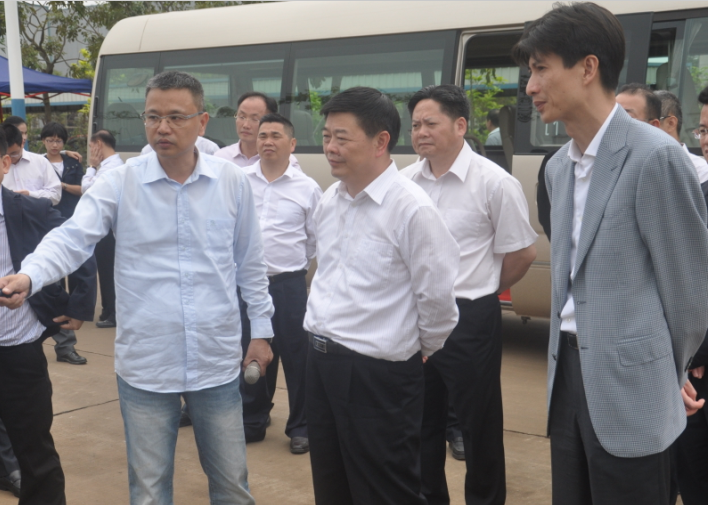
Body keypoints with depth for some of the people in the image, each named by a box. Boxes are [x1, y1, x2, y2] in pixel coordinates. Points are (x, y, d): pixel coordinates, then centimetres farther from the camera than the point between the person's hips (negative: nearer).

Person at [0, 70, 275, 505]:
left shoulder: (233, 184, 0)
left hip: (218, 363, 1)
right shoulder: (120, 184, -5)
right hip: (145, 366, -1)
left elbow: (250, 263, 8)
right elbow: (73, 238, -15)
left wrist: (261, 329, 11)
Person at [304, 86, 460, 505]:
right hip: (322, 360, 8)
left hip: (379, 374, -8)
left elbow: (436, 295, -14)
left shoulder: (411, 208, -20)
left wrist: (422, 350, -1)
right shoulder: (329, 200, 6)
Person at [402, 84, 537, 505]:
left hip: (469, 320, -5)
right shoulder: (406, 181, 2)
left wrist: (480, 292, 5)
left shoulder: (494, 182, -12)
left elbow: (523, 252, -6)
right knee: (421, 419, 18)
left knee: (479, 423, 8)